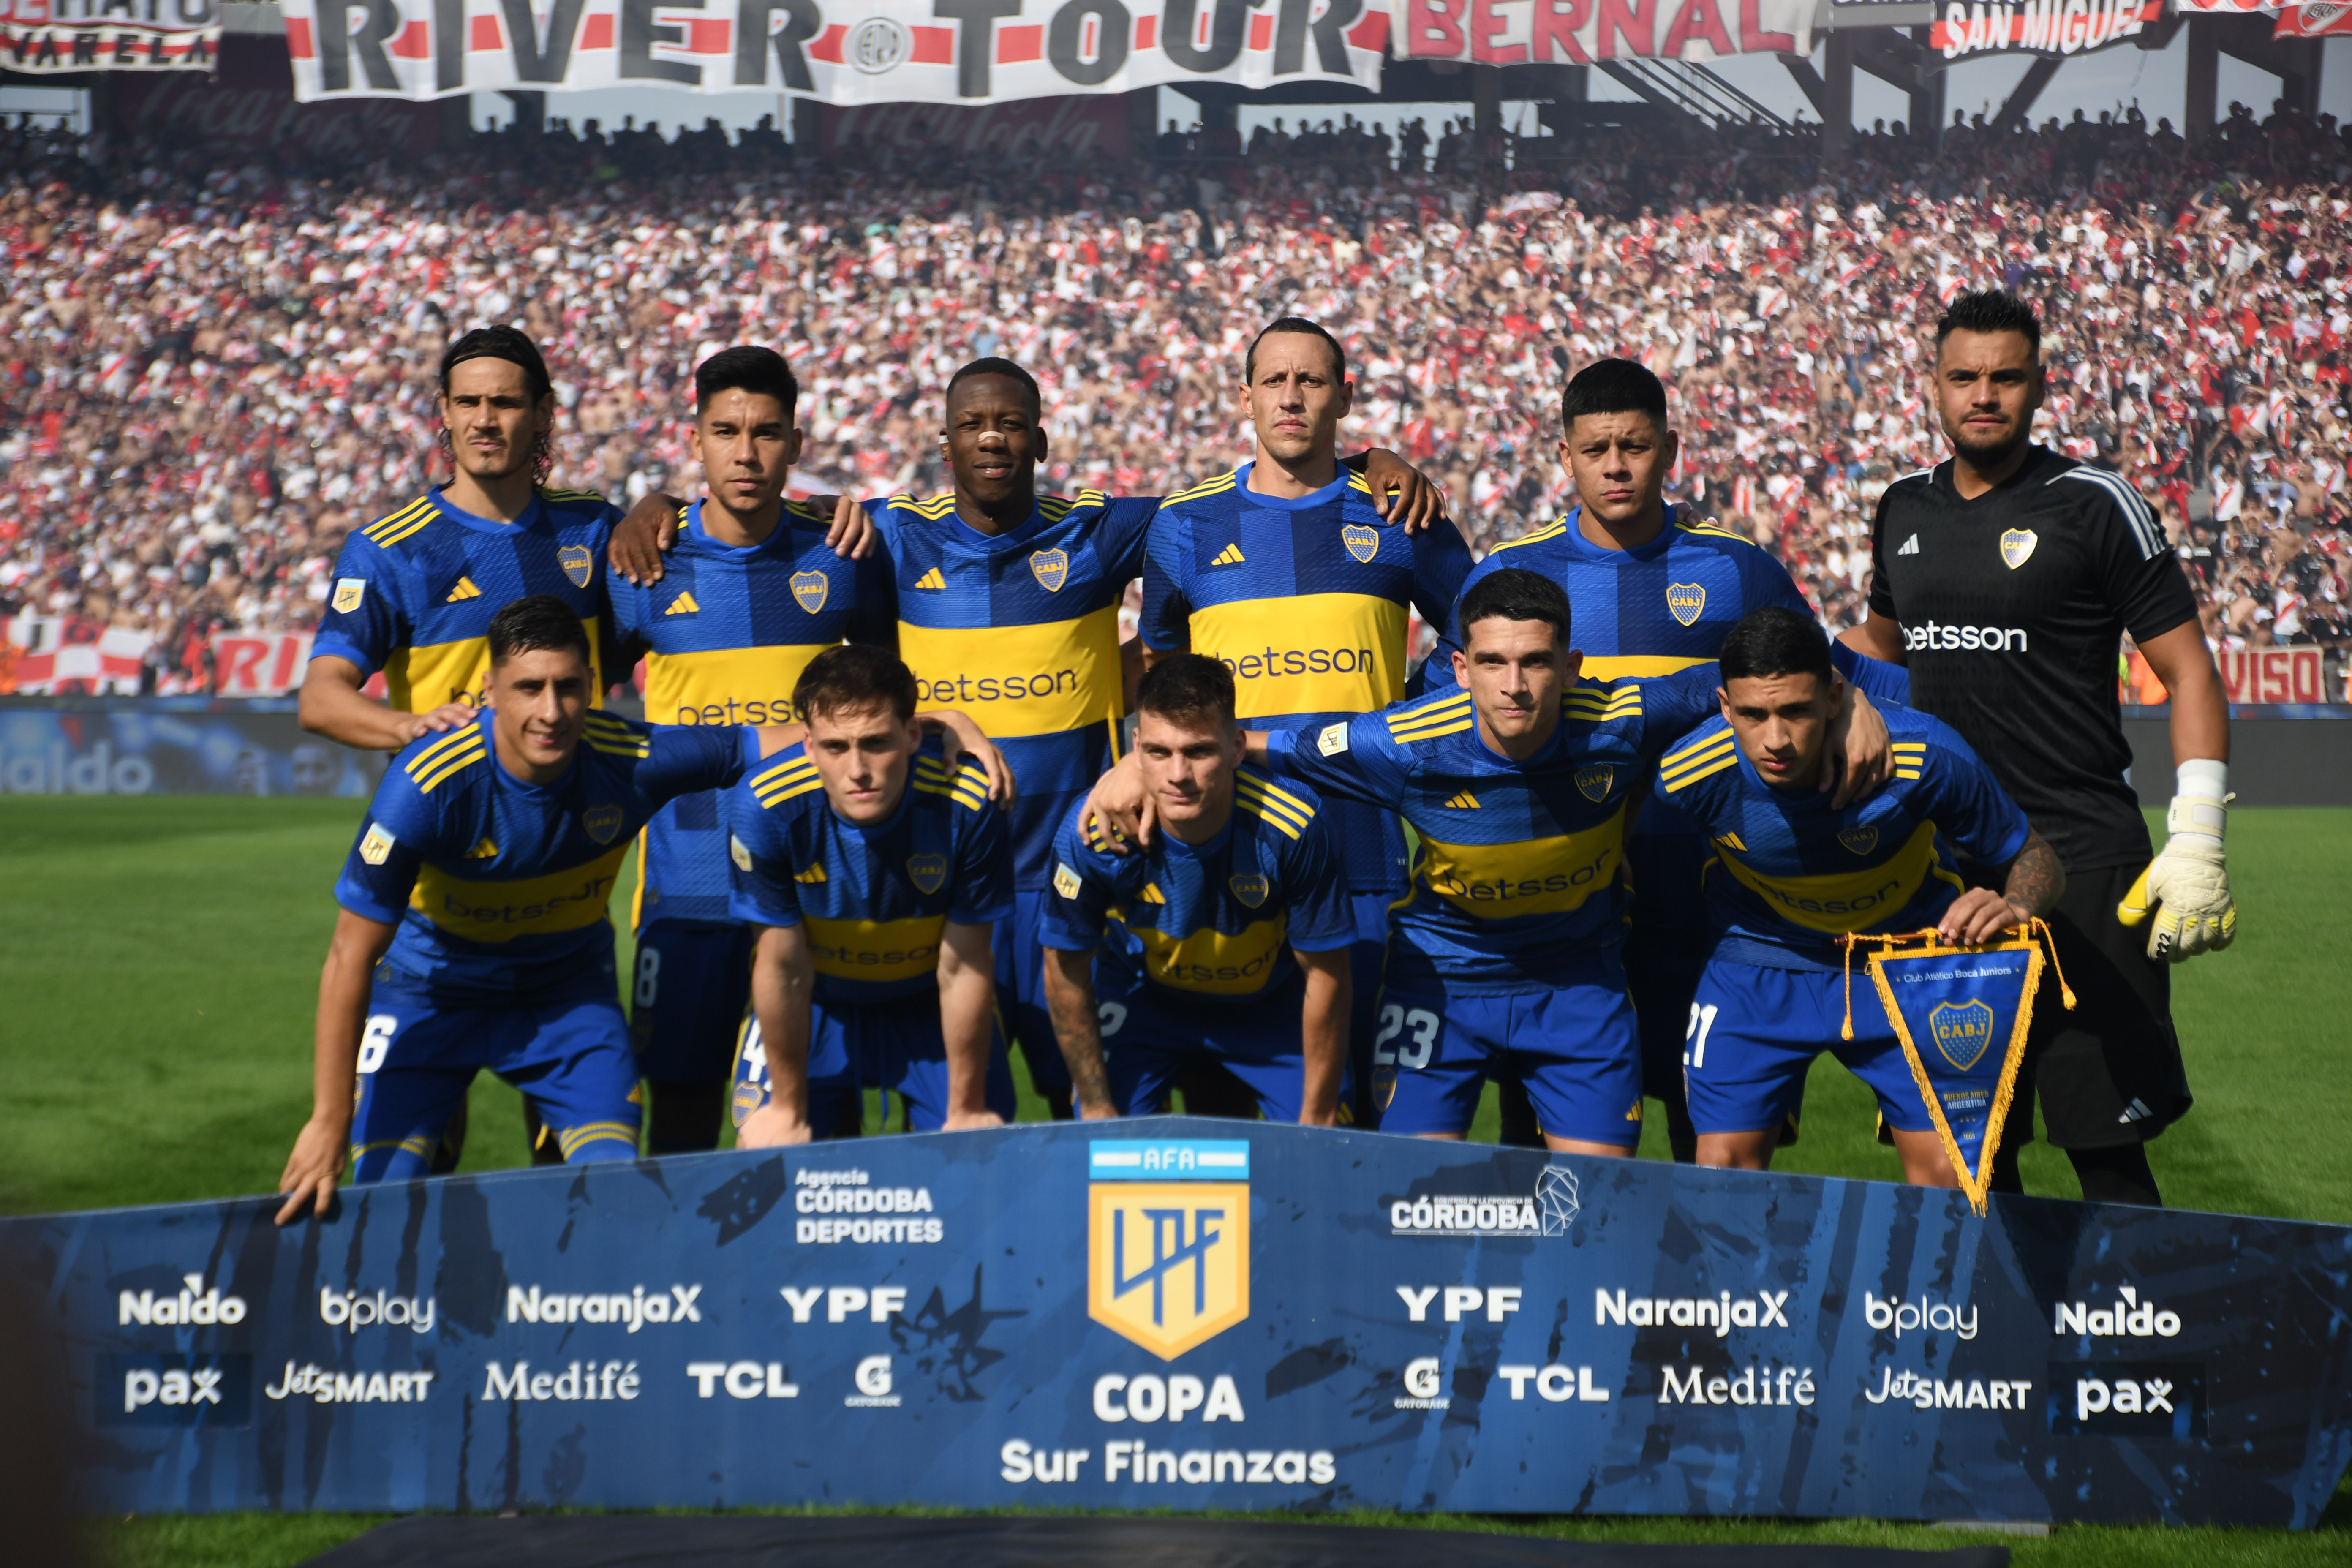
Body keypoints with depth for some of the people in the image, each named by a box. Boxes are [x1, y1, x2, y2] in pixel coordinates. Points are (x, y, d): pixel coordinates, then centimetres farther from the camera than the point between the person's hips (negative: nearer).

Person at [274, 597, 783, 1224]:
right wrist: (330, 1122, -26)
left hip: (569, 989, 2)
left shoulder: (633, 761, -26)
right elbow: (351, 958, -26)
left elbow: (789, 746, -13)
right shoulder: (427, 784, -32)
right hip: (428, 988, -2)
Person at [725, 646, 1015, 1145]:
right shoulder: (764, 809, -31)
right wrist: (788, 1112, -8)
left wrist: (967, 1111, -10)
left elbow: (963, 969, -20)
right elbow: (783, 968, -19)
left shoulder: (968, 808, -31)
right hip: (819, 1006, 0)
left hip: (927, 1004, 0)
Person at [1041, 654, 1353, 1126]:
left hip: (1270, 1003, 0)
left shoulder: (1295, 829, -34)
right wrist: (1098, 1110, -8)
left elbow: (1326, 975, -20)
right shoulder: (1089, 833, -32)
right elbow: (1067, 968, -14)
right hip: (1142, 995, 0)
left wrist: (1317, 1118, -13)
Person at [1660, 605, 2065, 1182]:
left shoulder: (1924, 756, -31)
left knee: (1946, 1172, -9)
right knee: (1723, 1168, -7)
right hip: (1762, 958, 1)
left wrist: (2015, 908, -36)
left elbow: (2033, 858, -17)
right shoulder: (1690, 773, -27)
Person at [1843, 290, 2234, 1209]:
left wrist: (2196, 842, -12)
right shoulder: (1904, 510, 12)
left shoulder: (2093, 506, -4)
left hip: (2083, 858, -5)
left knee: (2107, 1151, -8)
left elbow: (2188, 669, -4)